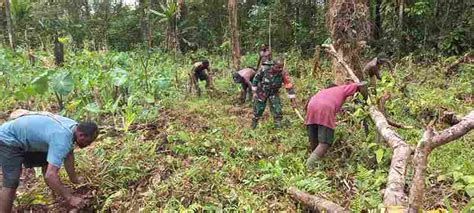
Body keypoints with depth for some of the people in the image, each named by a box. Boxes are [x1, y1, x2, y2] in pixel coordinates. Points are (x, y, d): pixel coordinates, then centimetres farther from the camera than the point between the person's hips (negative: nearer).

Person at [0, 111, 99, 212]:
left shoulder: (74, 127, -10)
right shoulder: (62, 138, -37)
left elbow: (68, 155, 6)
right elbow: (50, 176, -41)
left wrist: (75, 180, 9)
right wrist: (70, 198, -34)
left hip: (24, 139, 9)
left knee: (48, 163, 13)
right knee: (11, 184, -15)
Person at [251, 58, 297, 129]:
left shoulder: (283, 74, -24)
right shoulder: (265, 69, -26)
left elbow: (289, 87, -20)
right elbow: (256, 79, -10)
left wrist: (293, 101, -22)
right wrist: (254, 92, -8)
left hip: (273, 93, 1)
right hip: (261, 92, -1)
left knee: (277, 111, -11)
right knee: (258, 110, 7)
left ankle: (278, 127, 7)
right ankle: (253, 127, 31)